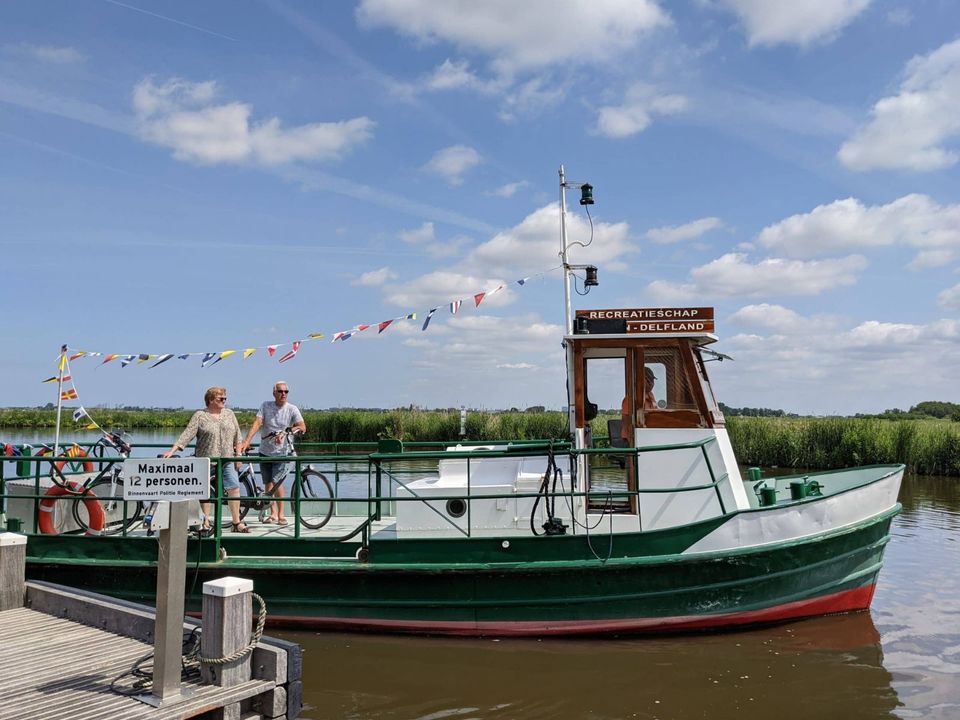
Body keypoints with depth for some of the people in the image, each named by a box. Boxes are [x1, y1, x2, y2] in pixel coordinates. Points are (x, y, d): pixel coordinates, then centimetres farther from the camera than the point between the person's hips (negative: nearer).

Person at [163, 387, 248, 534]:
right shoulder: (200, 416, -2)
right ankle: (205, 523, 14)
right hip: (206, 461, -3)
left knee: (234, 489, -2)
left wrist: (238, 455, 7)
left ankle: (237, 523, 5)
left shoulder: (229, 414, 10)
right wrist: (172, 450, -18)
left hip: (227, 460, 3)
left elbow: (237, 436, 12)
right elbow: (187, 434, -9)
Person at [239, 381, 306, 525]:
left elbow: (303, 427, -15)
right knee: (268, 483, 8)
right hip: (265, 451, 3)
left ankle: (281, 514, -6)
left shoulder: (292, 409, -5)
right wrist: (246, 442, -23)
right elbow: (257, 423, -11)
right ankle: (273, 513, 21)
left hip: (281, 452, -3)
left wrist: (285, 432, -29)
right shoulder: (266, 406, 0)